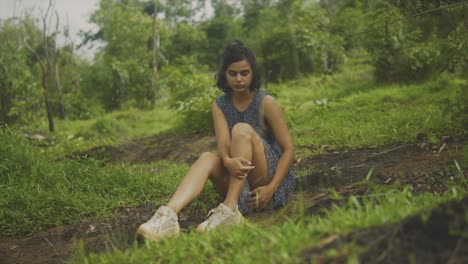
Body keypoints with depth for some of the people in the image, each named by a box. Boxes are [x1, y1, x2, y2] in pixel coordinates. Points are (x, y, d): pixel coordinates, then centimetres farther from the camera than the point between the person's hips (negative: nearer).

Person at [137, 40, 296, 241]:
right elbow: (223, 144, -13)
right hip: (239, 181, 3)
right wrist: (228, 161, -37)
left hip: (269, 178, -3)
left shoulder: (266, 102, -6)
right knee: (207, 158, -26)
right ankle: (168, 215, -48)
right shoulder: (219, 105, 4)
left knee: (242, 129, -26)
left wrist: (271, 188, -21)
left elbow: (289, 150, -9)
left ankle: (229, 210, -35)